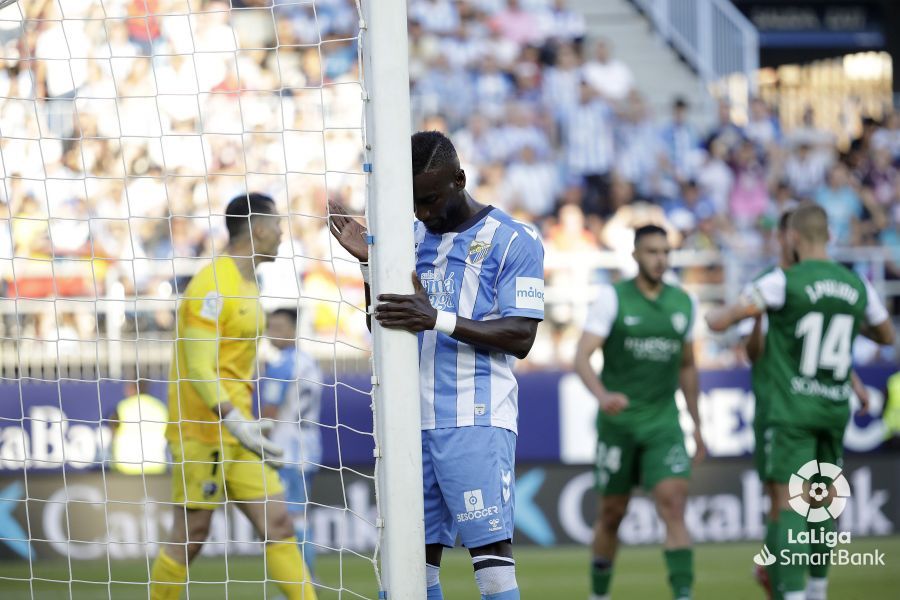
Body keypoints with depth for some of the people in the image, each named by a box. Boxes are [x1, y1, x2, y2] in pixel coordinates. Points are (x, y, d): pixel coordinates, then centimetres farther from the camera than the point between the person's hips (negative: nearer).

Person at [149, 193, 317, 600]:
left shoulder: (245, 284, 15)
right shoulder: (214, 285, -16)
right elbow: (198, 370, -22)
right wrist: (236, 422, -29)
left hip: (235, 427, 9)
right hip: (203, 432, -9)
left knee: (277, 523, 1)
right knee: (191, 535, -2)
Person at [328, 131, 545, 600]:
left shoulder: (512, 240, -2)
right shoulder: (409, 238, 16)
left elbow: (521, 336, -10)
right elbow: (382, 329, 19)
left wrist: (438, 319, -21)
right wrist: (368, 262, 3)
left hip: (475, 421, -6)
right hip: (413, 420, 6)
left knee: (491, 550, -12)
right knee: (419, 556, 2)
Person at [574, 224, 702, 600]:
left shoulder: (683, 303, 6)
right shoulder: (612, 298, -7)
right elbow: (582, 358, -15)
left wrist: (696, 425, 19)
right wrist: (603, 396, -34)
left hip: (664, 422, 2)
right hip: (618, 421, -2)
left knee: (674, 500, -16)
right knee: (612, 513, 8)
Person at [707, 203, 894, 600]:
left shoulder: (784, 282, -11)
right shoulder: (857, 286, 4)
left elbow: (720, 322, -11)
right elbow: (886, 336, 22)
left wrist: (714, 315, 13)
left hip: (793, 410, -5)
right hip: (835, 408, 5)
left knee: (790, 507, -7)